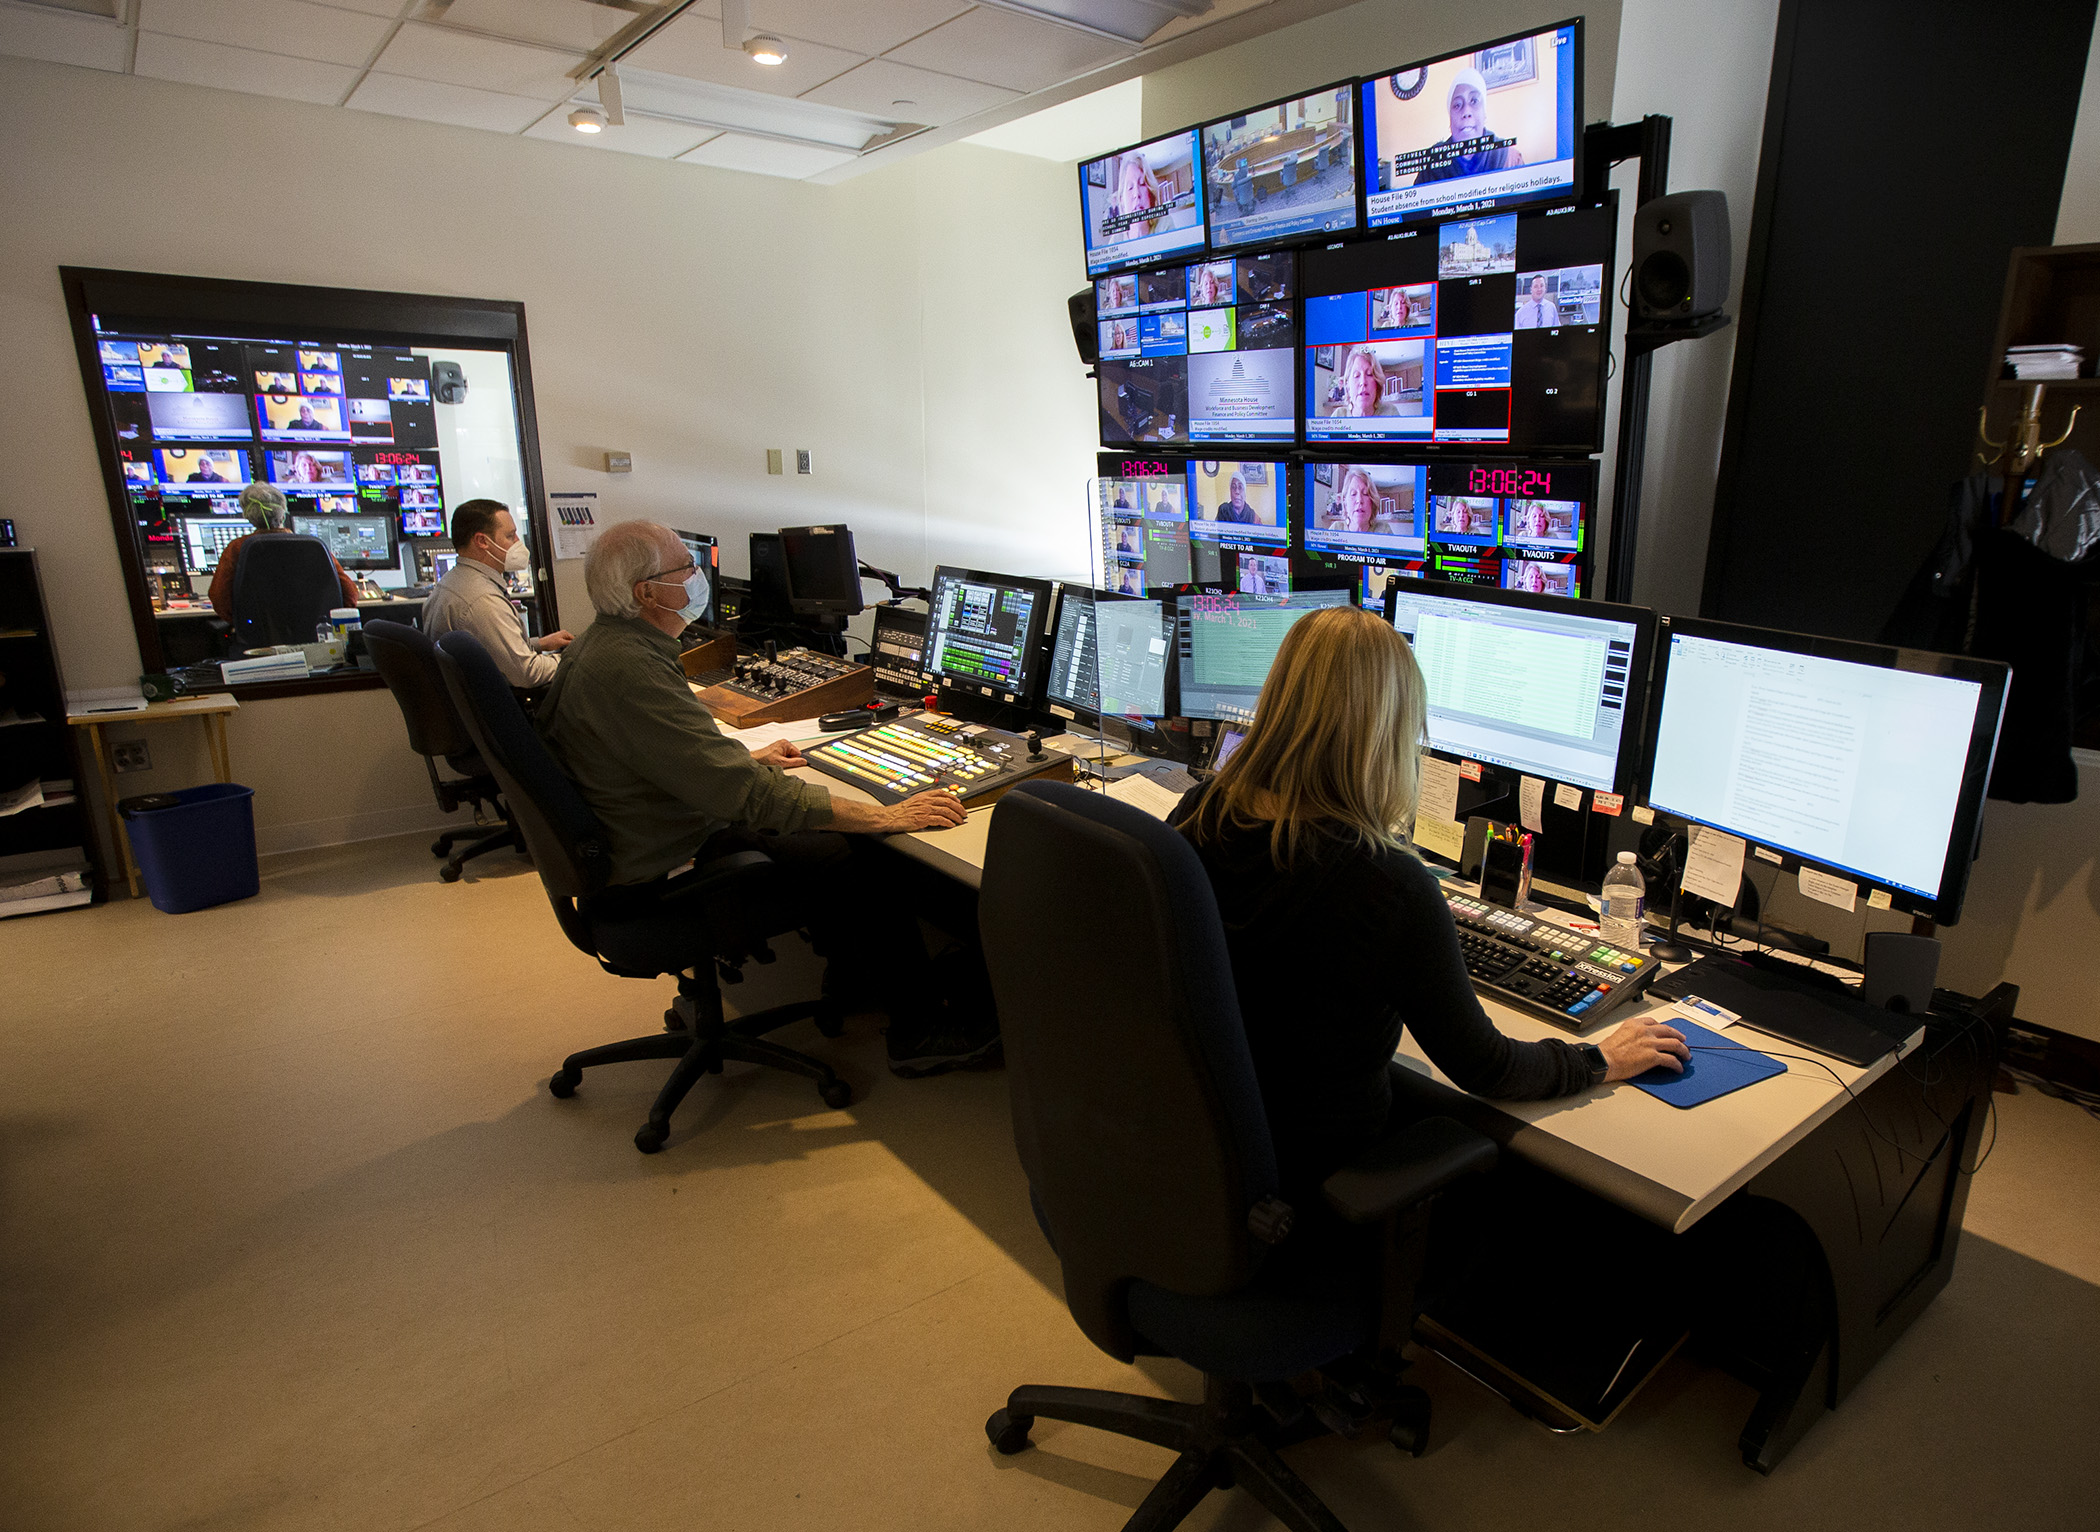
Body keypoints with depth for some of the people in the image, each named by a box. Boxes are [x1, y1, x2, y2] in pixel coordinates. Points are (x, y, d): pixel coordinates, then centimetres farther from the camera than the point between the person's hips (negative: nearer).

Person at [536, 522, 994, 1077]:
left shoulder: (605, 643, 6)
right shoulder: (627, 669, -29)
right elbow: (742, 792, -33)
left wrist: (747, 760, 22)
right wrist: (884, 816, -30)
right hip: (661, 874, -10)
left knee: (826, 832, 13)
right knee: (855, 854, -12)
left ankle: (849, 978, 25)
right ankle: (917, 1034, -1)